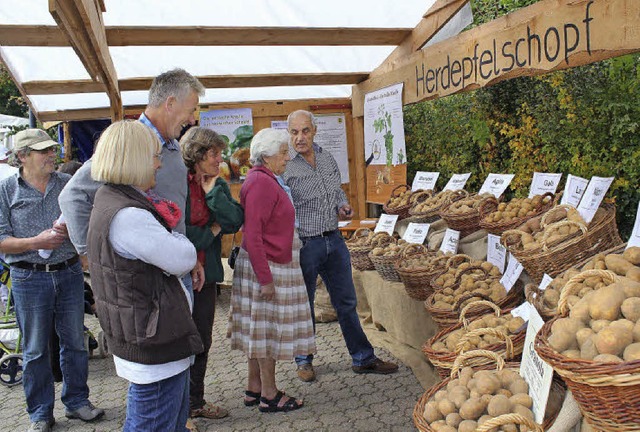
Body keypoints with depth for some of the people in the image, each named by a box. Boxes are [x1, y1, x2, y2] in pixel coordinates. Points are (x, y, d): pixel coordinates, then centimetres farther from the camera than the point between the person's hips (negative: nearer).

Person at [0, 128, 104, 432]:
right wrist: (36, 242, -18)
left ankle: (76, 401, 30)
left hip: (69, 273, 3)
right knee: (35, 350, 9)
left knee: (75, 342, 12)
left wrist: (71, 228, -11)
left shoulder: (68, 184, 5)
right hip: (30, 279, -2)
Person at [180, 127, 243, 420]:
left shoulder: (218, 185, 7)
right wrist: (210, 233, -10)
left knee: (202, 341, 17)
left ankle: (196, 401, 35)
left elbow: (235, 221, -6)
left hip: (206, 274, 7)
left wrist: (213, 192, -12)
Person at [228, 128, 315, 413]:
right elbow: (252, 235, -23)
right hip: (267, 268, -10)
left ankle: (254, 389, 27)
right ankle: (269, 396, 14)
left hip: (268, 265, 10)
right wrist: (265, 279, -23)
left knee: (260, 330, 15)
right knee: (267, 329, 1)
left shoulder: (265, 179, 12)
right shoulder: (261, 182, -19)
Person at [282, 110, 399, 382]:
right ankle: (304, 360, 29)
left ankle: (363, 358, 25)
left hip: (334, 240, 5)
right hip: (303, 245, -5)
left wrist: (344, 207, 1)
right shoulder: (284, 167, -11)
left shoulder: (328, 160, 8)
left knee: (346, 302, 12)